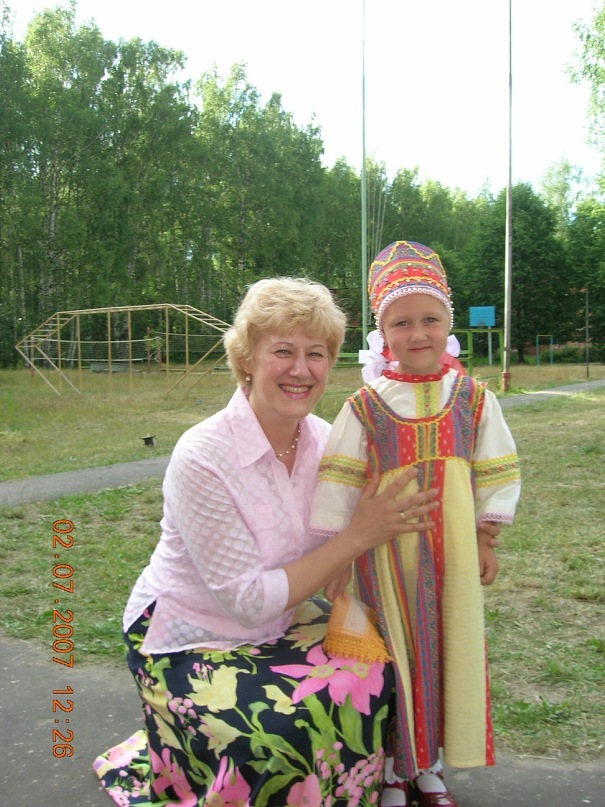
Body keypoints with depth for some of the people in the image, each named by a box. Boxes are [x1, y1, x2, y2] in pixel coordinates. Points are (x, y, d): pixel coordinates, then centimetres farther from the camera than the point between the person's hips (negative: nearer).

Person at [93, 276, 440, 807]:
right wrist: (358, 536, -24)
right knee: (305, 725, -26)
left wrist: (387, 525, -20)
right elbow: (252, 599, -24)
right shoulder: (202, 459, -26)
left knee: (379, 674, -16)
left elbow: (332, 564, 0)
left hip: (278, 625, 6)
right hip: (189, 645, -5)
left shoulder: (324, 440, -7)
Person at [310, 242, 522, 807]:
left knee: (451, 650, 12)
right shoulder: (365, 406, -7)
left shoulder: (474, 399, -1)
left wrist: (486, 539, 6)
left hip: (452, 551, 3)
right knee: (392, 658, 7)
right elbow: (338, 482, -6)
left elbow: (495, 474, 6)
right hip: (386, 553, -2)